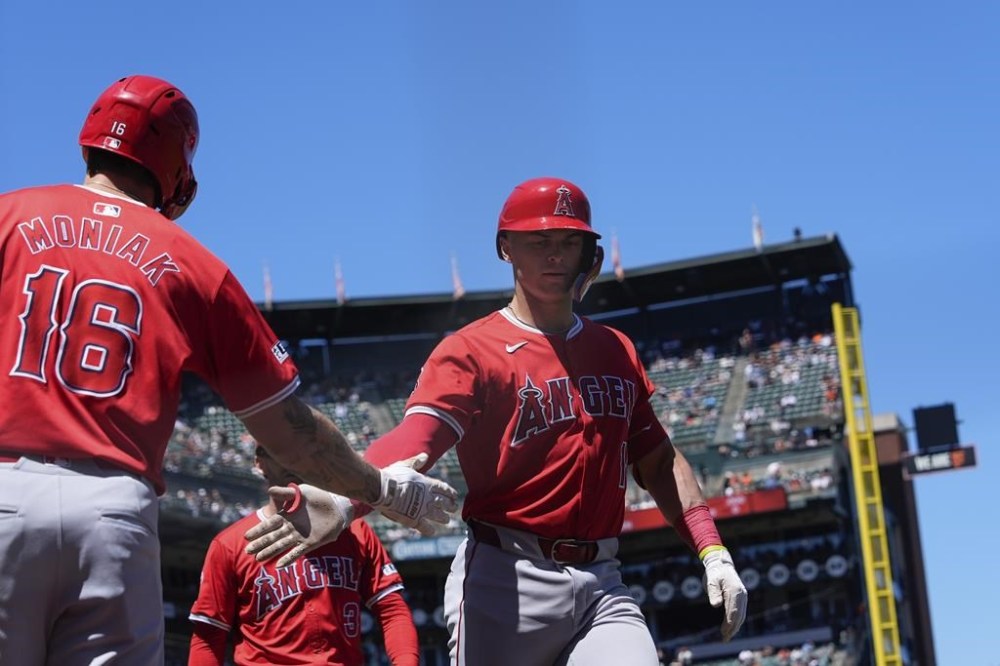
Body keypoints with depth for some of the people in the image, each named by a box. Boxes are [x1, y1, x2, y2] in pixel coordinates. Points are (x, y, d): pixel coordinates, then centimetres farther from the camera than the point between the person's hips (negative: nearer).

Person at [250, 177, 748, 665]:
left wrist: (712, 552, 7)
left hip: (602, 586, 4)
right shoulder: (472, 350, -3)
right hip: (508, 582, -4)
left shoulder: (617, 350, 16)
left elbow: (659, 460, 19)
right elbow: (416, 435, -21)